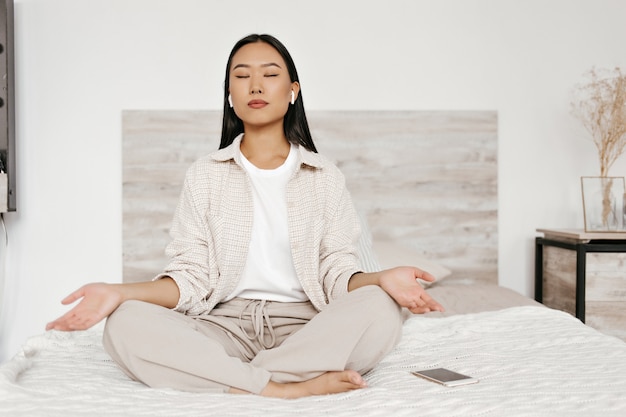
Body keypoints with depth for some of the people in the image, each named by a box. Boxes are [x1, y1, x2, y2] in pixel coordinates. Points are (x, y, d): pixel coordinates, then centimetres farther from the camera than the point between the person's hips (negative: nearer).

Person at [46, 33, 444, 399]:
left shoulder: (325, 178, 10)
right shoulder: (204, 176, 11)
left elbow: (338, 274, 2)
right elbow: (192, 278, 3)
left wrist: (382, 278, -20)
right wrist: (119, 292, -13)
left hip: (303, 325, 0)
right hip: (226, 325, 0)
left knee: (381, 309, -30)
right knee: (126, 324, -28)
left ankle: (230, 381, -26)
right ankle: (290, 387, -29)